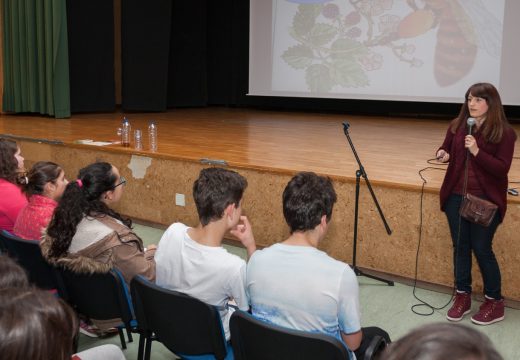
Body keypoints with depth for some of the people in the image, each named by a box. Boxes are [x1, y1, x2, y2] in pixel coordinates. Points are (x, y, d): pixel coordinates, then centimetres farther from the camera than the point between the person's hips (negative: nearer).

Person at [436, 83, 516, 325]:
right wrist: (443, 153, -10)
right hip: (456, 196, 4)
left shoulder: (504, 132, -9)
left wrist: (477, 151, -25)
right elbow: (447, 149, 14)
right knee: (460, 246, 11)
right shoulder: (457, 125, 3)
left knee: (482, 249, 0)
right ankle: (462, 297, 25)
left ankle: (495, 302, 17)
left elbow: (502, 169, -14)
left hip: (486, 200, -4)